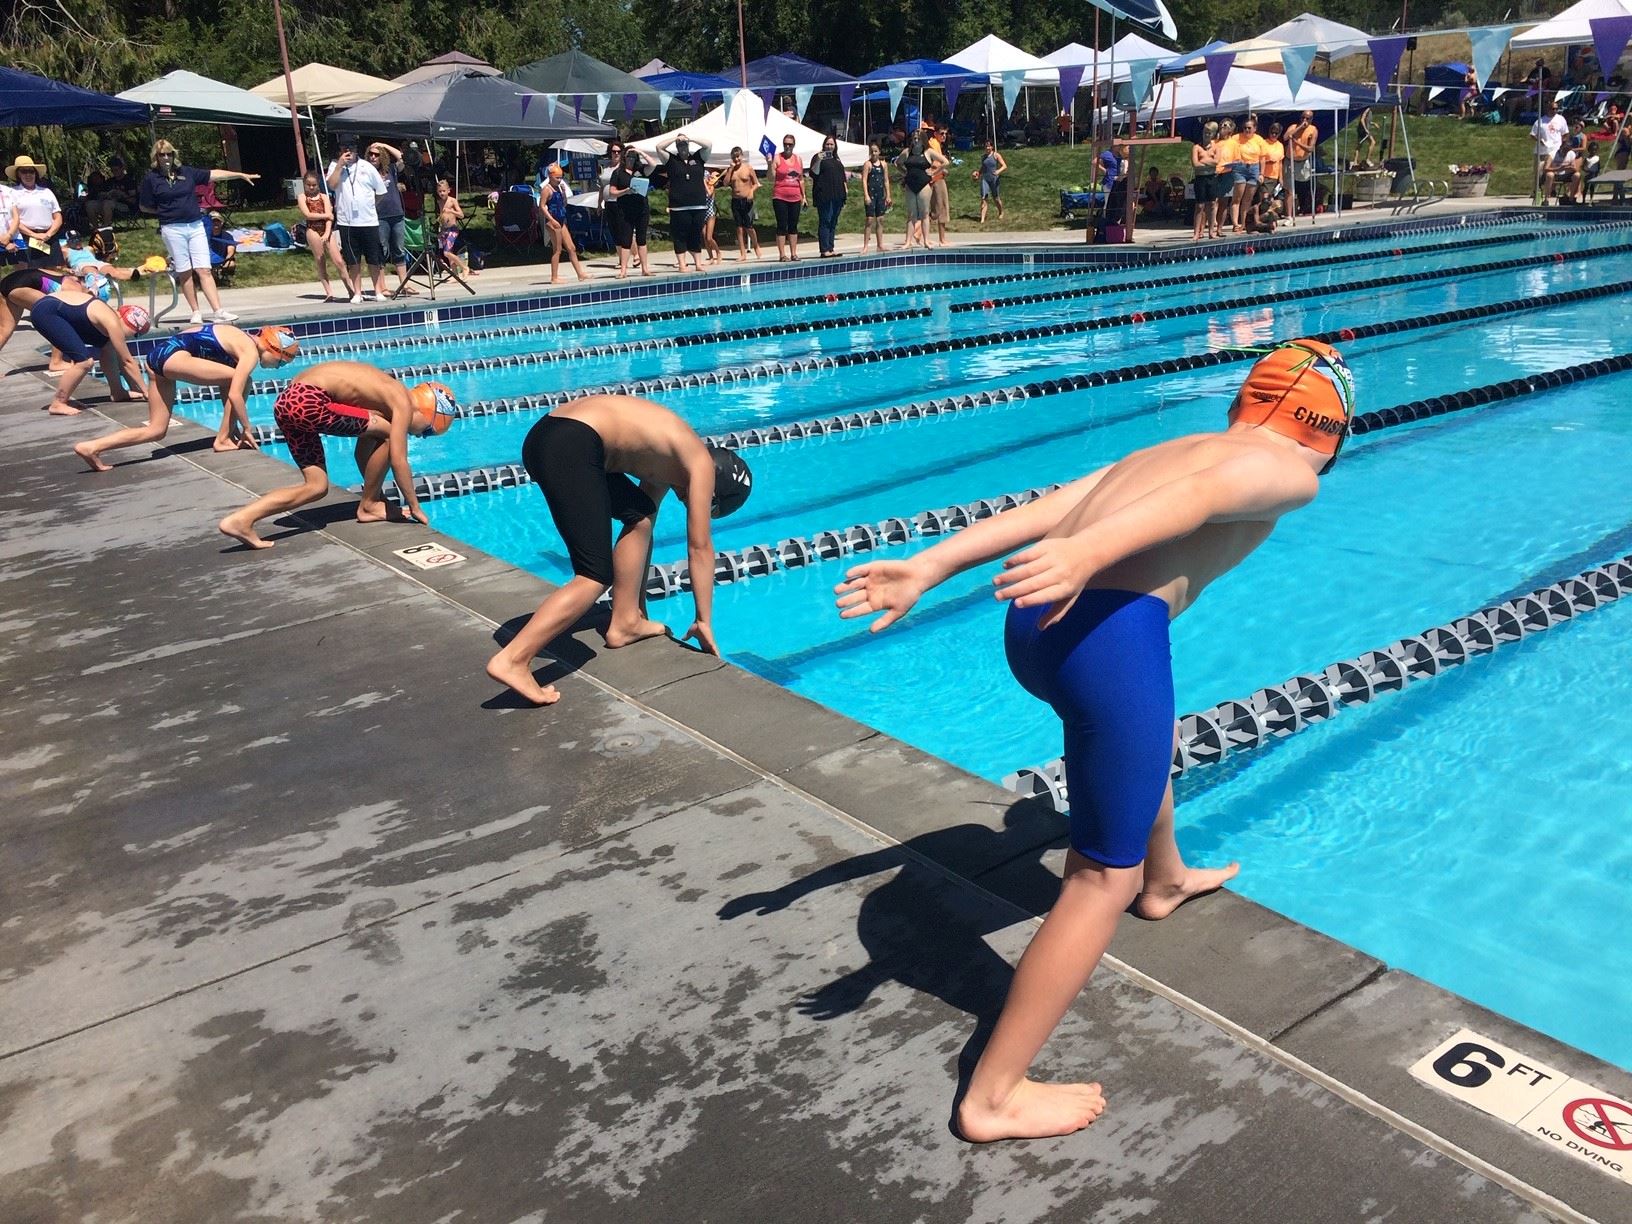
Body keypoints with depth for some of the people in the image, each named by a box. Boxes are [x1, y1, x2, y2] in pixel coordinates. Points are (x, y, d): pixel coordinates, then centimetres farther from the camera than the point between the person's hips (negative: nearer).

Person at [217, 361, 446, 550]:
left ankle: (240, 519, 3)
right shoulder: (403, 404, -3)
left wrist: (378, 493, 37)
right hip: (309, 401, -10)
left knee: (317, 486, 13)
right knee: (387, 433, -2)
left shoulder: (387, 394, 23)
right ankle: (368, 506, 10)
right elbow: (398, 461, -6)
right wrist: (414, 506, 3)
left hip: (287, 401, 10)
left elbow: (364, 452, 31)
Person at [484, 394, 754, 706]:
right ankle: (512, 660, -12)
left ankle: (626, 623, 25)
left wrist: (641, 609, 41)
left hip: (546, 434, 10)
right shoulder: (701, 464, 6)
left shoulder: (668, 461, 29)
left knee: (640, 516, 24)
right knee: (596, 578, -7)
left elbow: (645, 529, 35)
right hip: (570, 448, -10)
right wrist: (704, 621, 15)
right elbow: (700, 548, 7)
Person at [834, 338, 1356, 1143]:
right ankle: (994, 1098, 12)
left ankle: (1165, 881, 62)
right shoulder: (1292, 470, 11)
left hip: (1032, 623, 8)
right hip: (1106, 629, -8)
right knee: (1104, 877, 6)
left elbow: (1041, 511, 15)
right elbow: (1202, 496, -13)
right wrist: (1091, 553, -31)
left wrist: (926, 569, 5)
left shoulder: (1164, 449, 29)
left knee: (1153, 732, 38)